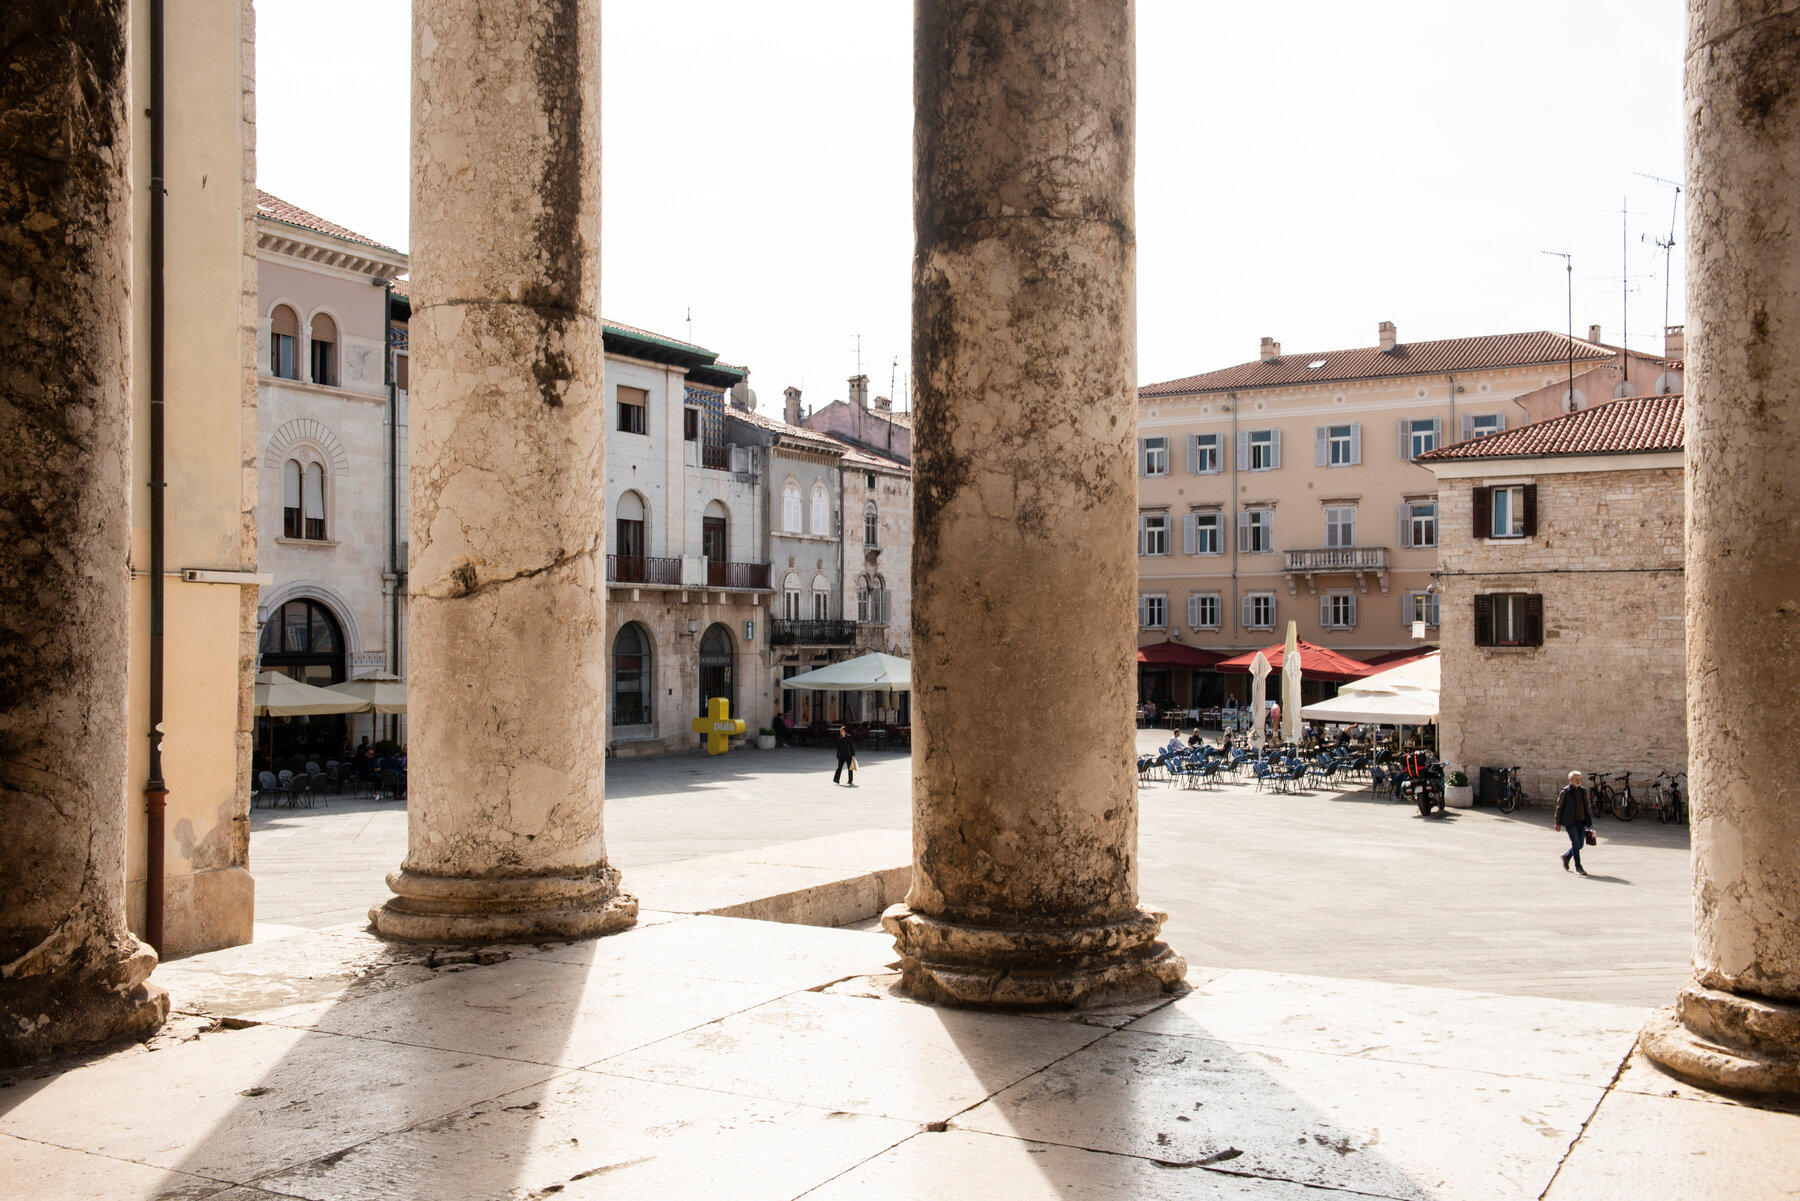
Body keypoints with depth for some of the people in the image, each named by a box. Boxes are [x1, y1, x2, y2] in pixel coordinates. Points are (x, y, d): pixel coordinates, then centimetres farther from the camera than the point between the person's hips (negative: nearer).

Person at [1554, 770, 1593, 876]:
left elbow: (1586, 807, 19)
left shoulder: (1583, 791, 12)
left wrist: (1588, 821, 17)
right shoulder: (1565, 792, -6)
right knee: (1576, 843, -8)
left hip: (1581, 822, 6)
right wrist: (1558, 823, -6)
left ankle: (1566, 856, 31)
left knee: (1580, 844, 7)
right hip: (1570, 822, -6)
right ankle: (1578, 866, 1)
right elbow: (1559, 808, -4)